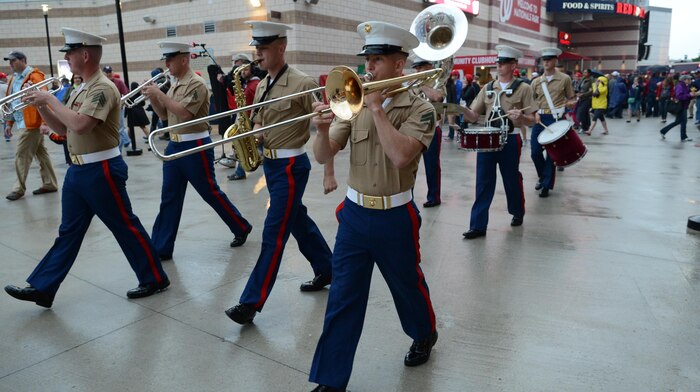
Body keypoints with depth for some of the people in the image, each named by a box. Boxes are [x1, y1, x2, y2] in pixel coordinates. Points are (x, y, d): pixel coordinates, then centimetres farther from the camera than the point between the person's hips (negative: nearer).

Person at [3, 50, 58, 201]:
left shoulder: (34, 76, -12)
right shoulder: (13, 79, 16)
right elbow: (11, 101, 22)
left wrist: (44, 122, -27)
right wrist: (10, 122, 21)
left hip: (32, 123, -9)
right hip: (24, 123, 9)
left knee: (21, 156, -5)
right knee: (41, 153, 12)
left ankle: (19, 188, 4)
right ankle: (50, 184, 18)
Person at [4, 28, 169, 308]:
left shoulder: (103, 88, -16)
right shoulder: (81, 89, 14)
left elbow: (80, 125, -28)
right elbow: (62, 128, 18)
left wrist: (51, 99, -16)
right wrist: (40, 105, 4)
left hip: (101, 170, -9)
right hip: (78, 170, 9)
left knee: (125, 226, 0)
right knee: (68, 232, 14)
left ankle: (154, 279, 14)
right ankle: (42, 288, 21)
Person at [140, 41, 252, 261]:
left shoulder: (196, 84, -14)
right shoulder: (174, 85, 13)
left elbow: (184, 113, -24)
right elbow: (165, 115, 16)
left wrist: (159, 94, -19)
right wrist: (152, 98, 1)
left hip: (195, 147, -8)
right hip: (174, 146, 8)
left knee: (210, 193, 3)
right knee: (169, 199, 8)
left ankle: (242, 228, 23)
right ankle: (161, 249, 13)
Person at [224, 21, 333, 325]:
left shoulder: (303, 84, -15)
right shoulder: (262, 85, 10)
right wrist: (250, 133, -4)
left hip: (291, 166, -8)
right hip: (270, 164, 9)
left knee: (274, 234, -4)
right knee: (299, 222, 18)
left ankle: (252, 302, 2)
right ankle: (326, 271, 35)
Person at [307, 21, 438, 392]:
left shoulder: (419, 109, -8)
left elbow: (400, 155, -25)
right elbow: (323, 156, -2)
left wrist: (377, 109, -20)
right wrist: (323, 130, -22)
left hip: (395, 217, -3)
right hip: (354, 214, 3)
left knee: (407, 285, 18)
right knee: (342, 298, 5)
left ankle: (425, 334, 49)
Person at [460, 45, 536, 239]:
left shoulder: (523, 88, -1)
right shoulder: (488, 88, 10)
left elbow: (532, 120, -4)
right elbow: (474, 116, 6)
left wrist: (520, 117, -25)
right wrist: (463, 110, -15)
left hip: (510, 140, -3)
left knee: (512, 180, 10)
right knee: (483, 183, 1)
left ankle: (518, 213, 36)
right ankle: (478, 225, 4)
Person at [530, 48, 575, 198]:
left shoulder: (565, 79, 3)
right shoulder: (536, 81, 9)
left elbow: (570, 99, 9)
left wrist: (568, 103, -15)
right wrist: (535, 113, -6)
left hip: (556, 119, -3)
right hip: (539, 119, 3)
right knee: (535, 152, 1)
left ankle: (546, 185, 9)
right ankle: (543, 176, 27)